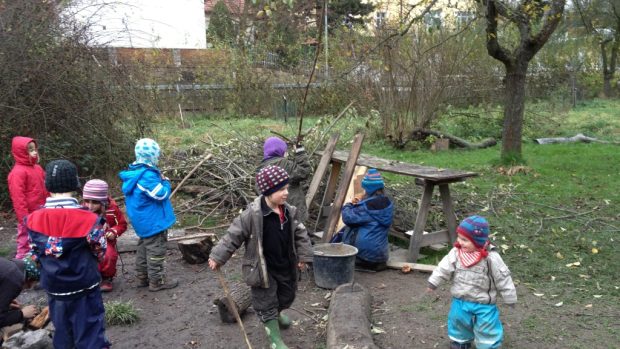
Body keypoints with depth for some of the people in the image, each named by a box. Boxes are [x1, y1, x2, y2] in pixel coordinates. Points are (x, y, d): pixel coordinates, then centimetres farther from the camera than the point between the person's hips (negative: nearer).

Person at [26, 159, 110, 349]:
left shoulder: (33, 220, -10)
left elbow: (35, 255, 1)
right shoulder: (88, 219, -19)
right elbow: (100, 253, -7)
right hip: (84, 287, -3)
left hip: (54, 288, 4)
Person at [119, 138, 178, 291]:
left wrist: (159, 180, 6)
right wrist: (165, 182, -6)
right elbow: (161, 194, -24)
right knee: (156, 250, 0)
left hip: (142, 220, 10)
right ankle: (157, 281, 9)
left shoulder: (133, 173, 6)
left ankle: (142, 277, 30)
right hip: (153, 220, -10)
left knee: (144, 247, 20)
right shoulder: (147, 175, -26)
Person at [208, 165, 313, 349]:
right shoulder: (253, 214, -24)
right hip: (263, 269, -6)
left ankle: (277, 314, 57)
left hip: (286, 267, 6)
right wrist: (218, 257, -14)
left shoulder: (289, 211, -6)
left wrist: (303, 256, 6)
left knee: (287, 296, 25)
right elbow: (233, 236, -17)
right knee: (267, 303, 5)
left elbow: (300, 234, 7)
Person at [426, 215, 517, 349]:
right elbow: (444, 268, -4)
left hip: (483, 304, -4)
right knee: (458, 323, 22)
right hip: (460, 301, 4)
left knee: (487, 329, 7)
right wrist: (433, 282, -4)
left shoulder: (491, 258, -21)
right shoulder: (456, 253, -12)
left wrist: (510, 299, -5)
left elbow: (502, 279, -12)